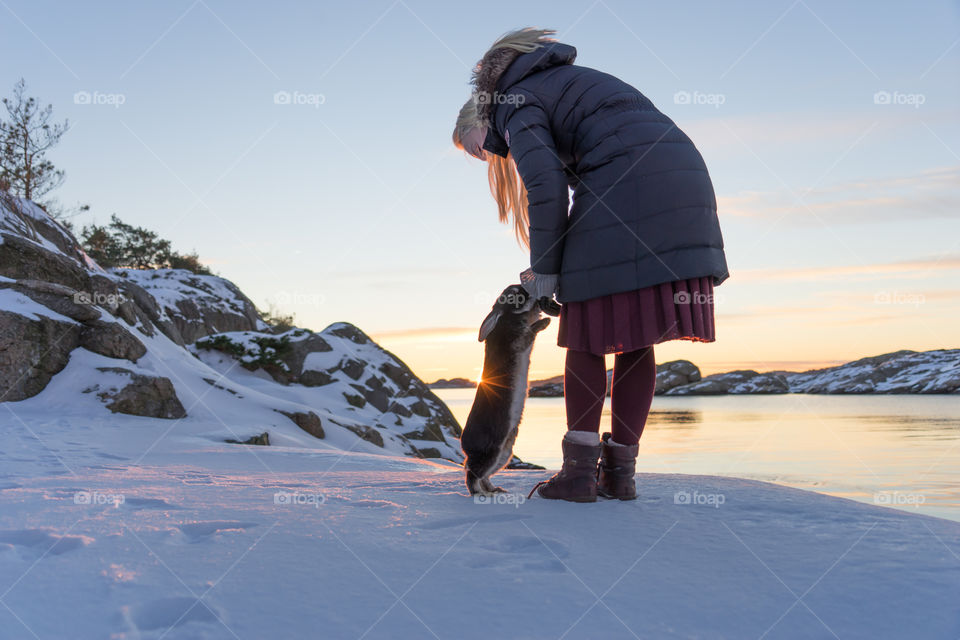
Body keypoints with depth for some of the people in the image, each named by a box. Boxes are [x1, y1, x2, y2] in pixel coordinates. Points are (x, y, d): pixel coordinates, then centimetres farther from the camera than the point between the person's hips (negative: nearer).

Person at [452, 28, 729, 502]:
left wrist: (544, 270, -2)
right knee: (634, 339, 8)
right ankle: (620, 472, 12)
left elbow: (546, 184, -10)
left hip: (625, 185, -8)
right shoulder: (562, 82, 34)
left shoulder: (515, 105, 7)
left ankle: (579, 472, 2)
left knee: (588, 335, 0)